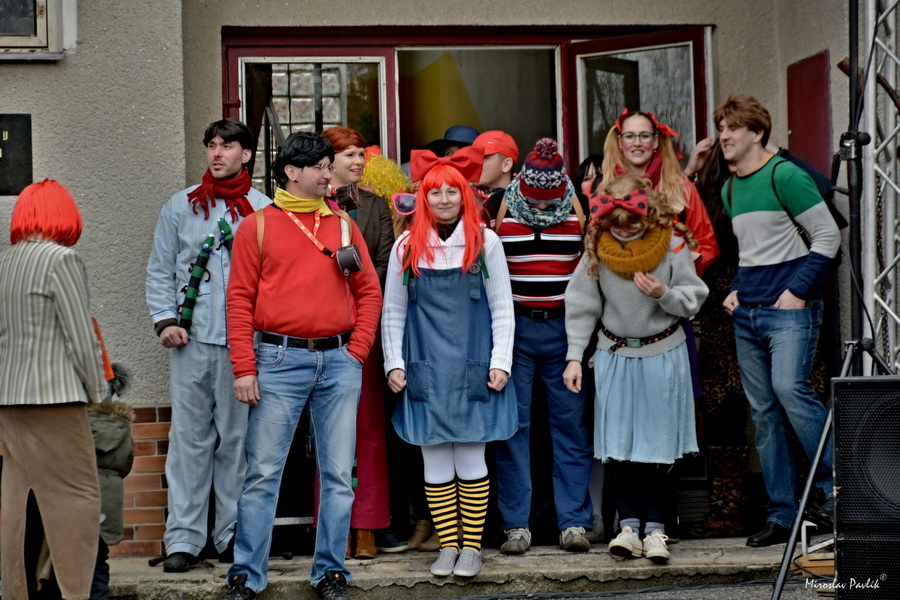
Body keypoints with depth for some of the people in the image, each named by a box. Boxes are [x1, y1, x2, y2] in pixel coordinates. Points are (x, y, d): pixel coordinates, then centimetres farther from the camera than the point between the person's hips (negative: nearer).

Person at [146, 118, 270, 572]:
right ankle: (183, 539, 4)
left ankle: (233, 534, 13)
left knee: (238, 437, 4)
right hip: (192, 338, 1)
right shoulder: (181, 206, 10)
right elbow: (160, 269, 12)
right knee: (190, 437, 0)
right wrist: (165, 320, 0)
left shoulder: (264, 210, 6)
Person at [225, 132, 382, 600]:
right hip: (279, 359, -3)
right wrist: (244, 368, -7)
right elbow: (240, 298, 0)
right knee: (263, 471, -2)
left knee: (338, 474, 5)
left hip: (338, 360, 3)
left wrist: (357, 351, 2)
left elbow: (369, 291, 13)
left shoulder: (342, 224, 13)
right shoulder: (258, 226, 4)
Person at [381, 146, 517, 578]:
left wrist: (500, 363, -2)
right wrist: (394, 364, 3)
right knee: (435, 463, 4)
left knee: (471, 462, 1)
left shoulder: (485, 243, 3)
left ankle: (472, 546, 10)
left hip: (473, 370, -1)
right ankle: (448, 545, 13)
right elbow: (392, 313, 10)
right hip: (425, 371, 1)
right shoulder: (407, 247, 6)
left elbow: (502, 309, 4)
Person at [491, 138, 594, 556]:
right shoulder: (502, 209, 0)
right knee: (512, 426, 0)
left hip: (563, 328, 1)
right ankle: (516, 525, 6)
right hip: (513, 328, -1)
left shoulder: (575, 211, 3)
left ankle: (574, 522, 7)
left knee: (570, 424, 1)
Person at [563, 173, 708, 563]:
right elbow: (581, 305, 1)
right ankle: (629, 525, 8)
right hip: (615, 353, 2)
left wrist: (664, 294, -23)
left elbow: (694, 299, -3)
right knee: (618, 440, 1)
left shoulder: (671, 245, -10)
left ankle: (655, 528, 11)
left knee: (657, 440, 3)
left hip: (663, 353, -2)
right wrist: (574, 356, -2)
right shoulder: (597, 249, -5)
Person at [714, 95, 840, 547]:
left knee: (789, 387, -25)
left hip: (789, 307, -8)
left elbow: (827, 235, -11)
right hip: (747, 313, 8)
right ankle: (782, 515, 8)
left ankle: (835, 487, -13)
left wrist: (798, 290, -16)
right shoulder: (730, 189, 16)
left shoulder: (784, 176, -8)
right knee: (763, 411, 5)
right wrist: (737, 290, 12)